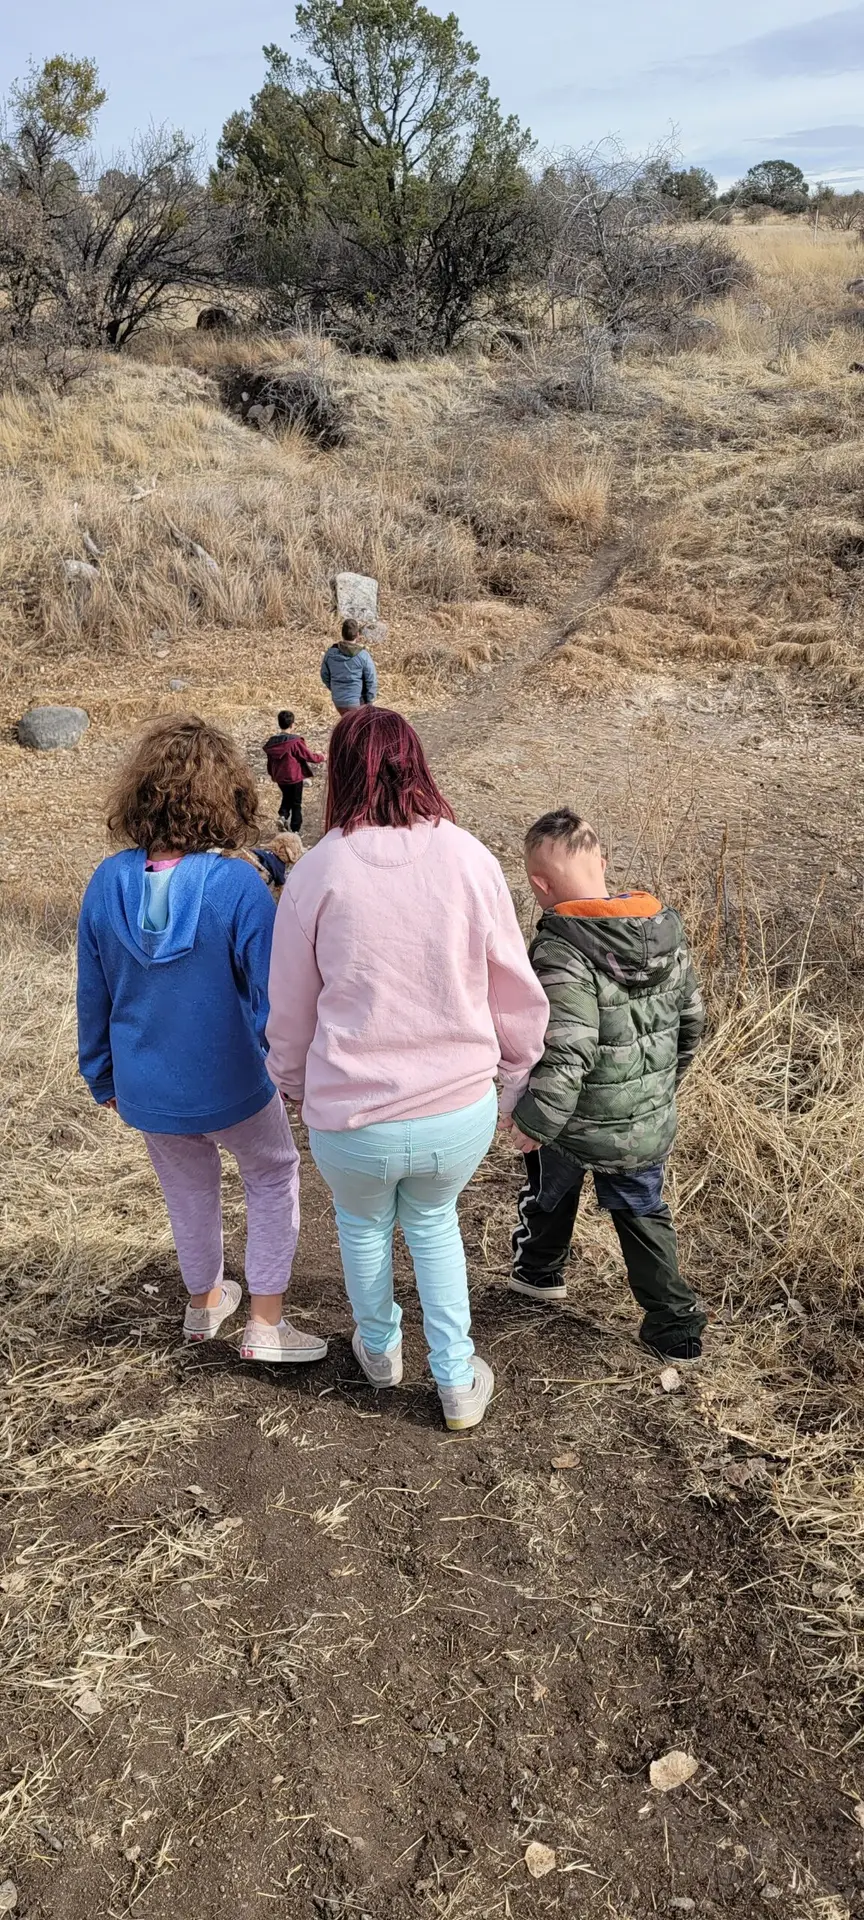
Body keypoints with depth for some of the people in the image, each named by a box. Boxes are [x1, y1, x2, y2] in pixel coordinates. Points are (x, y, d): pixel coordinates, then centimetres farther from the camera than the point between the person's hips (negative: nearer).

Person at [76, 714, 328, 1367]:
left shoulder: (107, 883, -13)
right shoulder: (239, 885, -25)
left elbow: (93, 996, -1)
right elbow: (274, 997, -20)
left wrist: (102, 1076, 14)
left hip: (145, 1087, 4)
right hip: (230, 1083, -4)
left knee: (188, 1188, 27)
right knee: (274, 1174, 22)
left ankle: (204, 1302, 49)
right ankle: (265, 1325, 23)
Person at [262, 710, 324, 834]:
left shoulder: (272, 742, -3)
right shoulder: (295, 741, -20)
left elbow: (270, 762, 8)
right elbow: (308, 756, -13)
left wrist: (273, 775, 24)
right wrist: (321, 757, 5)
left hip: (280, 778, 5)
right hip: (294, 777, -5)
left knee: (286, 797, 25)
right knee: (296, 803, 9)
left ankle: (283, 815, 1)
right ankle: (296, 829, 12)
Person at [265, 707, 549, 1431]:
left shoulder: (318, 872, -11)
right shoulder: (469, 858, -10)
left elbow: (290, 1009, 1)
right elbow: (516, 989, -2)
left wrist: (295, 1083, 20)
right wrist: (518, 1079, 15)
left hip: (353, 1122, -1)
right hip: (461, 1113, 1)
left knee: (362, 1221, 30)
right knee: (433, 1220, 30)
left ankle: (380, 1349, 52)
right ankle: (458, 1381, 35)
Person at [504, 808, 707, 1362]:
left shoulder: (562, 954, -28)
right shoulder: (668, 931, -5)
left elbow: (564, 1055, -32)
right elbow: (691, 1018, 6)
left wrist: (534, 1121, -18)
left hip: (578, 1128, -5)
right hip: (652, 1123, 5)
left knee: (550, 1191, 27)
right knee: (643, 1212, 26)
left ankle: (539, 1270, 52)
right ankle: (675, 1322, 28)